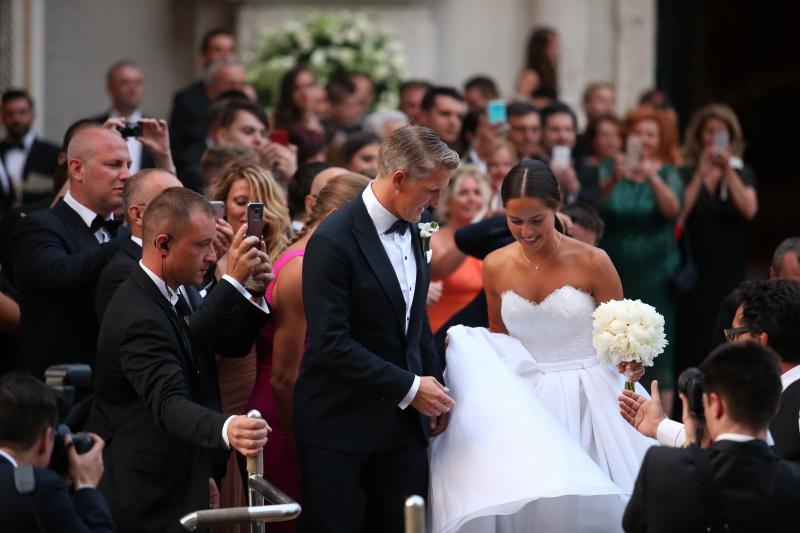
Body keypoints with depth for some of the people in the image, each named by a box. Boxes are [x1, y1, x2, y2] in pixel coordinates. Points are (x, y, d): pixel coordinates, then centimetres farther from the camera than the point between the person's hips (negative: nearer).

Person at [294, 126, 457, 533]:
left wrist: (433, 383, 9)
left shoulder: (413, 226, 7)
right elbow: (331, 343, -21)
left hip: (403, 419, 6)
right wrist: (409, 388, -18)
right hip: (341, 423, -6)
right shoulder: (334, 240, -17)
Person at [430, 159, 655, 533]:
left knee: (592, 503, -5)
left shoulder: (592, 262, -10)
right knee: (524, 501, -5)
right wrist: (466, 350, -1)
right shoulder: (496, 267, 1)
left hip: (589, 399, -2)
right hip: (526, 401, 3)